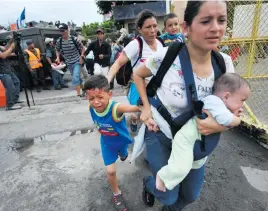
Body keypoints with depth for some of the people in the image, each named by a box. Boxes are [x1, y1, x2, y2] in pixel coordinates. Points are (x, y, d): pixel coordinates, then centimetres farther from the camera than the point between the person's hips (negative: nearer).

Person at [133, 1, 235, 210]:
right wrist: (147, 107, -15)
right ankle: (148, 183, 46)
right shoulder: (166, 57, -24)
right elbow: (138, 75, -4)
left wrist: (221, 125, -25)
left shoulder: (224, 63, -11)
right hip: (160, 135, -4)